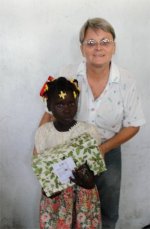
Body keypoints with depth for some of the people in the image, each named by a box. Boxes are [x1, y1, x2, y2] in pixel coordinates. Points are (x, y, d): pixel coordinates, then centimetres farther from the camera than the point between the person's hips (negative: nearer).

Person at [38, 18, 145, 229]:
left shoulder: (126, 82, -14)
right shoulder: (68, 76, -15)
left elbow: (133, 125, -6)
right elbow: (51, 113, -4)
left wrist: (103, 148, -16)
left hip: (108, 154, 1)